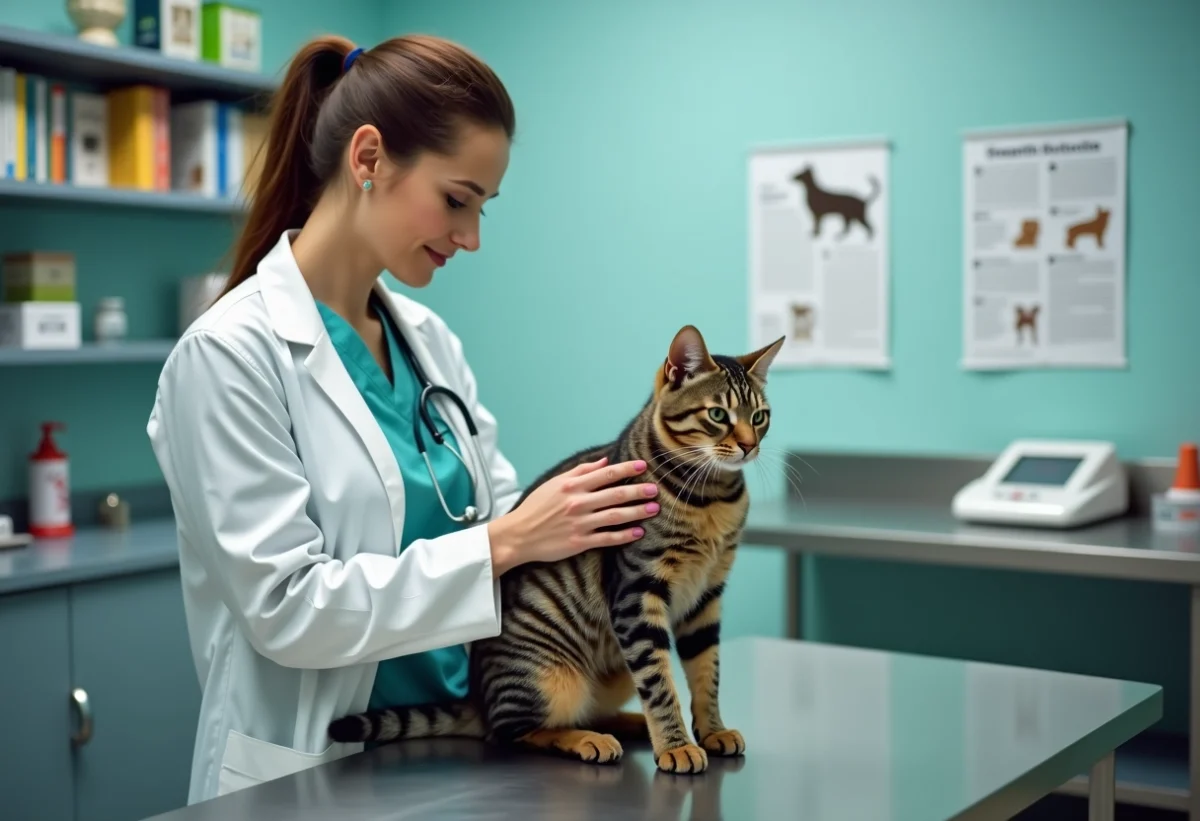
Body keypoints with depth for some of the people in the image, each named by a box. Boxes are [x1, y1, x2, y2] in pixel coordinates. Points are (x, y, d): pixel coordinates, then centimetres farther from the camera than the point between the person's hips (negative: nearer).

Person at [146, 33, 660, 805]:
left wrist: (595, 521, -12)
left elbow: (494, 511, 7)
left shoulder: (431, 340, 5)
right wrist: (505, 545, -24)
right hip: (311, 773, -7)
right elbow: (285, 605, -21)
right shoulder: (230, 353, -17)